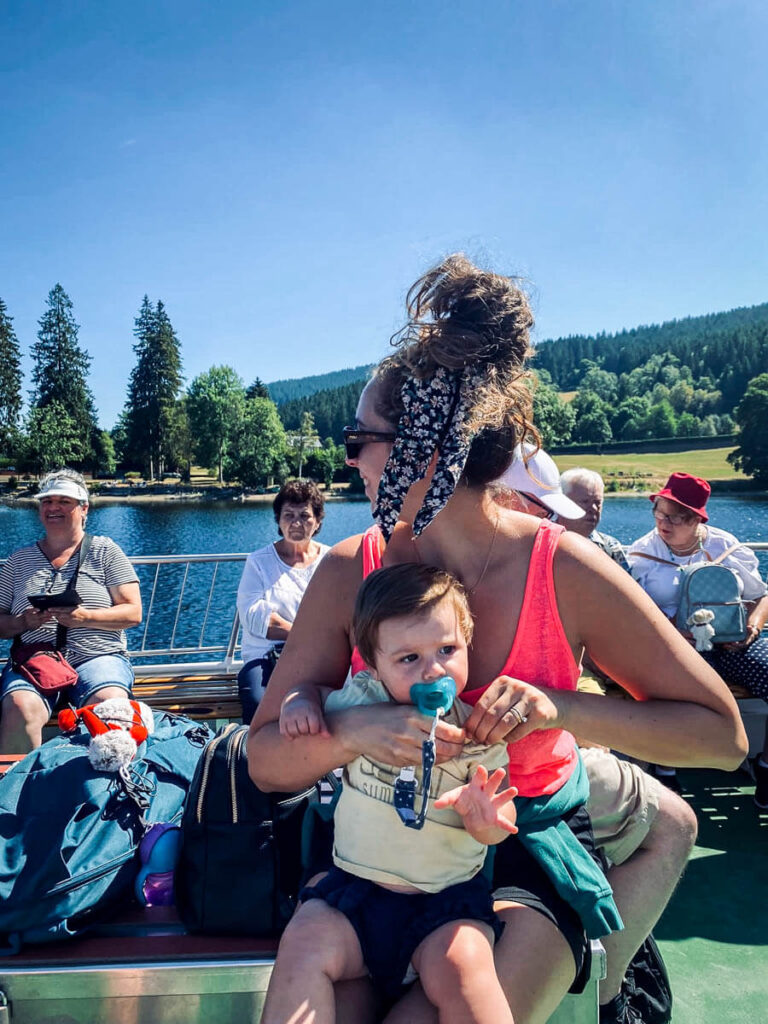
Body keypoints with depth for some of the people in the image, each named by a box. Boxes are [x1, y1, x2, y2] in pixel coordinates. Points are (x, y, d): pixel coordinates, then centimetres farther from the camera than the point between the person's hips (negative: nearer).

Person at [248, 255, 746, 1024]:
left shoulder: (565, 572, -20)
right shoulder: (349, 574, -15)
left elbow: (722, 735, -14)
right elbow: (265, 759, -11)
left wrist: (564, 710, -29)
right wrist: (352, 731, -33)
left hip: (536, 835, 0)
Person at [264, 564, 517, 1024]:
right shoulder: (360, 699, -6)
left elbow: (496, 829, -3)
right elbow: (313, 688, 15)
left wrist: (483, 817, -27)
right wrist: (300, 700, -8)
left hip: (449, 897, -1)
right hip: (354, 884, 2)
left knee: (459, 962, -28)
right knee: (304, 943, -23)